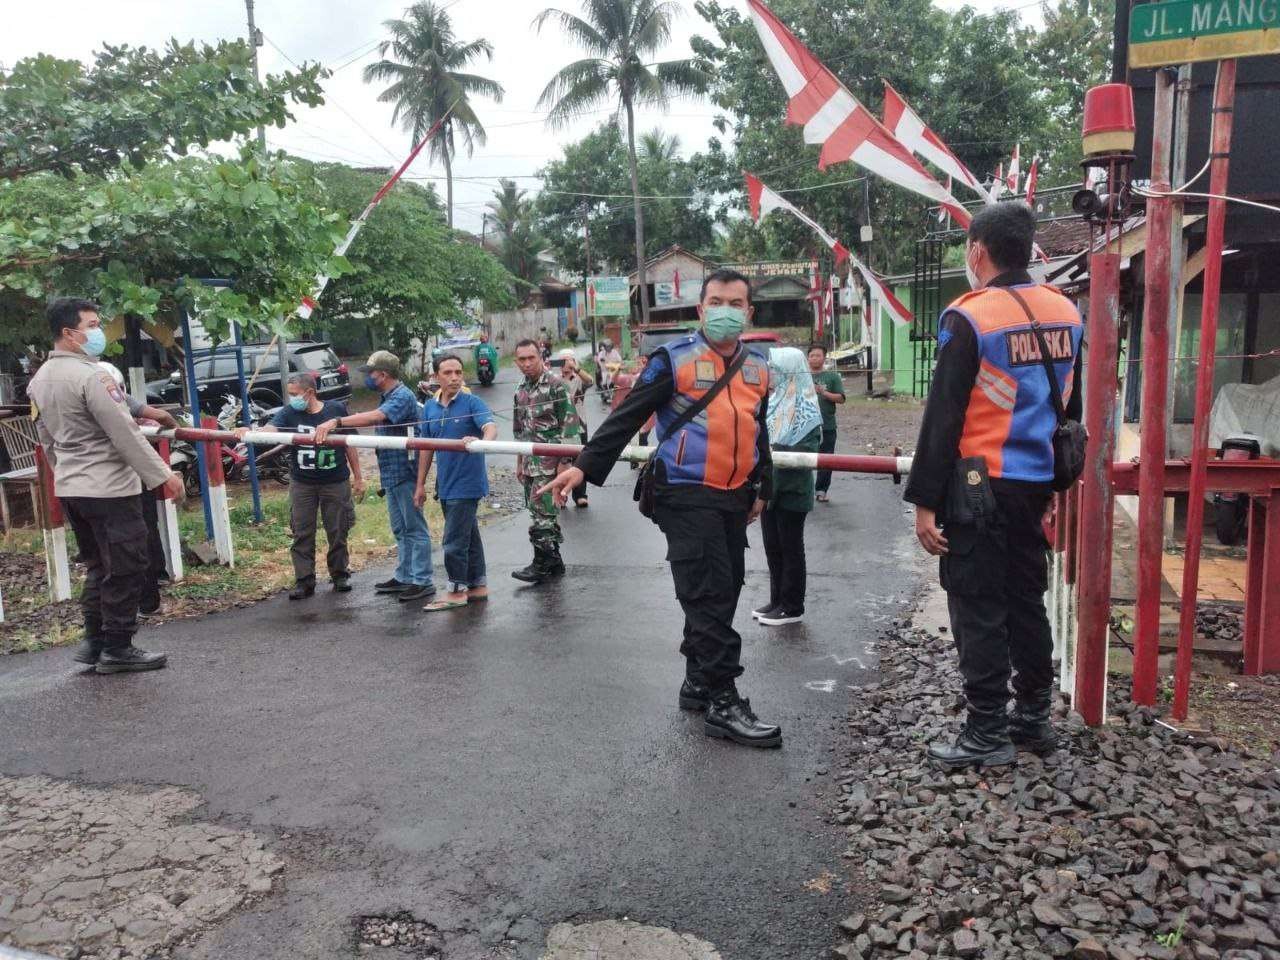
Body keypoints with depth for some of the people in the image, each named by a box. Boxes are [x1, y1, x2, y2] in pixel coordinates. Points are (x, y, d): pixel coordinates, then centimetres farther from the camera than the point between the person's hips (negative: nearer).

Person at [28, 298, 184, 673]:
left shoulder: (39, 379, 11)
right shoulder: (90, 375, -18)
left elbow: (46, 438, 19)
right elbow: (125, 432, -19)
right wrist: (163, 474, -15)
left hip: (70, 488, 9)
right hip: (109, 488, -9)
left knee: (97, 566, 18)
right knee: (125, 569, 0)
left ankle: (94, 641, 21)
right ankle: (117, 649, 6)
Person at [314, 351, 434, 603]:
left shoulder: (402, 396, -17)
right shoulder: (386, 397, 15)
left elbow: (374, 417, -32)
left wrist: (336, 422, -38)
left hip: (405, 472, -10)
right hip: (391, 474, 10)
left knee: (414, 528, -3)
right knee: (400, 530, 16)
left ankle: (422, 582, 2)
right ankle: (404, 577, 25)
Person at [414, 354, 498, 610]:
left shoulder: (472, 402, -11)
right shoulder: (431, 407, 6)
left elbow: (491, 427, -27)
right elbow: (427, 447, 11)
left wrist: (484, 441, -50)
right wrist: (420, 484, 11)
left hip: (467, 483, -6)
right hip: (445, 485, 6)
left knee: (454, 541, -5)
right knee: (469, 536, 16)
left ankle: (457, 591, 10)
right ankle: (478, 586, 28)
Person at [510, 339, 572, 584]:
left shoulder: (555, 385, -8)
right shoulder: (521, 390, 14)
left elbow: (568, 425, -12)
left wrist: (563, 461, -16)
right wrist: (519, 462, 20)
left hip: (549, 462, -7)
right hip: (529, 463, 7)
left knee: (541, 513, -9)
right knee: (546, 514, 11)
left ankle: (542, 564, -1)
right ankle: (554, 563, 19)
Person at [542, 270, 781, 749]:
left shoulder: (758, 368, 13)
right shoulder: (674, 358, -5)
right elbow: (627, 416, -9)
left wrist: (761, 488, 27)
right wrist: (584, 466, -17)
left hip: (734, 498, 7)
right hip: (687, 496, -7)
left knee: (724, 593, 12)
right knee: (709, 595, -9)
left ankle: (698, 682, 27)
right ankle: (723, 703, -2)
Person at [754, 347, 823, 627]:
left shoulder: (805, 409, -12)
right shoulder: (773, 402, 9)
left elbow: (805, 452, -18)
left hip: (792, 490, -7)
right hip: (769, 487, 7)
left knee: (790, 547, 3)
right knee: (772, 546, 14)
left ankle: (792, 607, 14)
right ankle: (777, 600, 27)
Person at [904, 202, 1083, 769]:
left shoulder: (970, 317, -13)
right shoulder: (1065, 313, 8)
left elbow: (943, 417, -15)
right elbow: (1071, 408, 15)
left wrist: (924, 500, -12)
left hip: (979, 486, -7)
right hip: (1035, 484, 7)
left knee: (977, 608, 1)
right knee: (1026, 599, 17)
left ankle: (987, 734, 8)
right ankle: (1034, 717, 29)